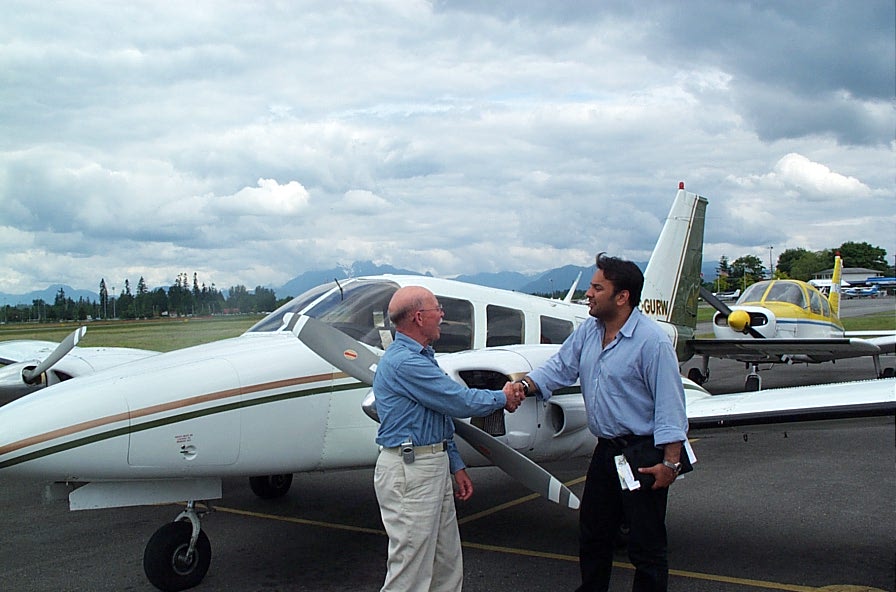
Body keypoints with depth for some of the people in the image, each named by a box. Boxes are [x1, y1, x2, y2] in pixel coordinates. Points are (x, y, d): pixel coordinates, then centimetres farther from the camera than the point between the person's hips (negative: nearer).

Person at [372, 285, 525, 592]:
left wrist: (456, 466, 18)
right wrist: (502, 399, 0)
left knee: (448, 565, 17)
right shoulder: (404, 362, -19)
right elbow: (460, 401, -17)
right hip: (409, 470, -10)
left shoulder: (422, 357, 15)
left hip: (433, 465, 10)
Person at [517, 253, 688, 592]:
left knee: (645, 546, 3)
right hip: (605, 450, 8)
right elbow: (560, 367, 7)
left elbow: (670, 404, -19)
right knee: (592, 535, 20)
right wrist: (524, 386, -12)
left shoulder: (652, 340, -18)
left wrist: (670, 462, -21)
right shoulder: (588, 332, 7)